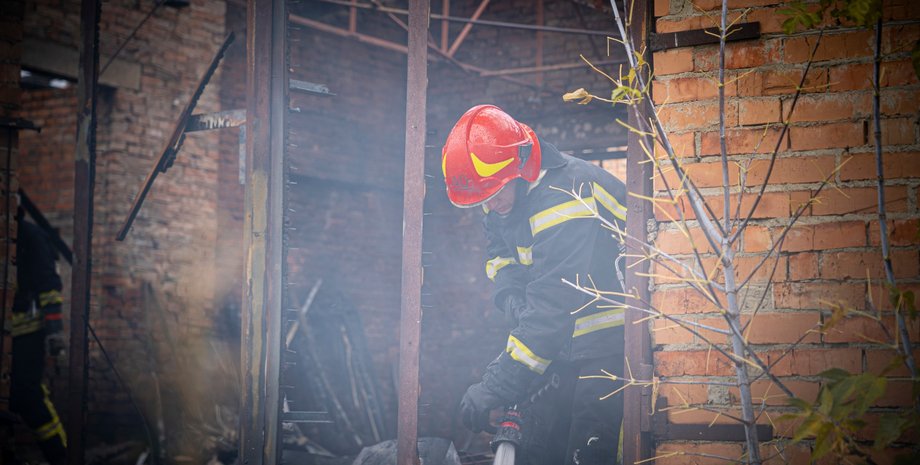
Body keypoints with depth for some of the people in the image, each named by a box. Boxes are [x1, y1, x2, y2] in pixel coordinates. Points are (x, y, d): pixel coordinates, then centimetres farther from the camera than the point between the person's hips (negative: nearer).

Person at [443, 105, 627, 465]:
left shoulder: (565, 198, -28)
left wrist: (495, 387, -30)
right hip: (565, 340, 8)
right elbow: (500, 254, 16)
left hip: (607, 340, -8)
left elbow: (552, 308, -31)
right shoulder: (508, 193, -1)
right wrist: (511, 298, -8)